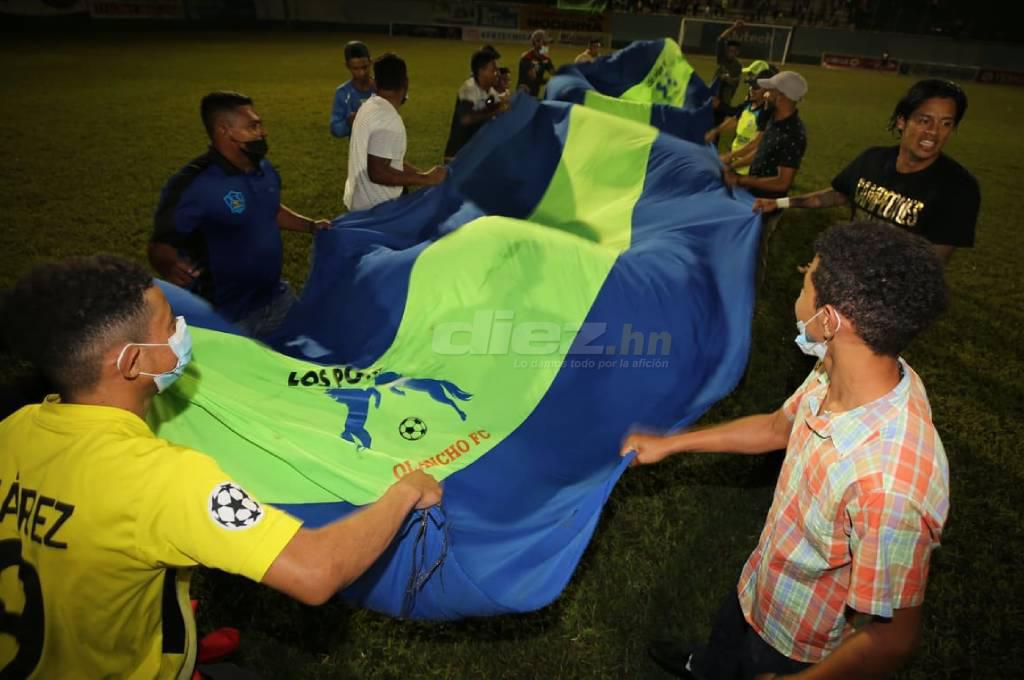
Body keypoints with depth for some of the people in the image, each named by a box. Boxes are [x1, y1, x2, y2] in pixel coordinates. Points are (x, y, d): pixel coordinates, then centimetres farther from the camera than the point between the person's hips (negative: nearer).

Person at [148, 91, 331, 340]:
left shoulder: (264, 169, 1)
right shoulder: (192, 185, -22)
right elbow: (160, 245, -18)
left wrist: (310, 225, 8)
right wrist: (171, 266, -40)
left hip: (277, 299, 7)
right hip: (227, 316, -7)